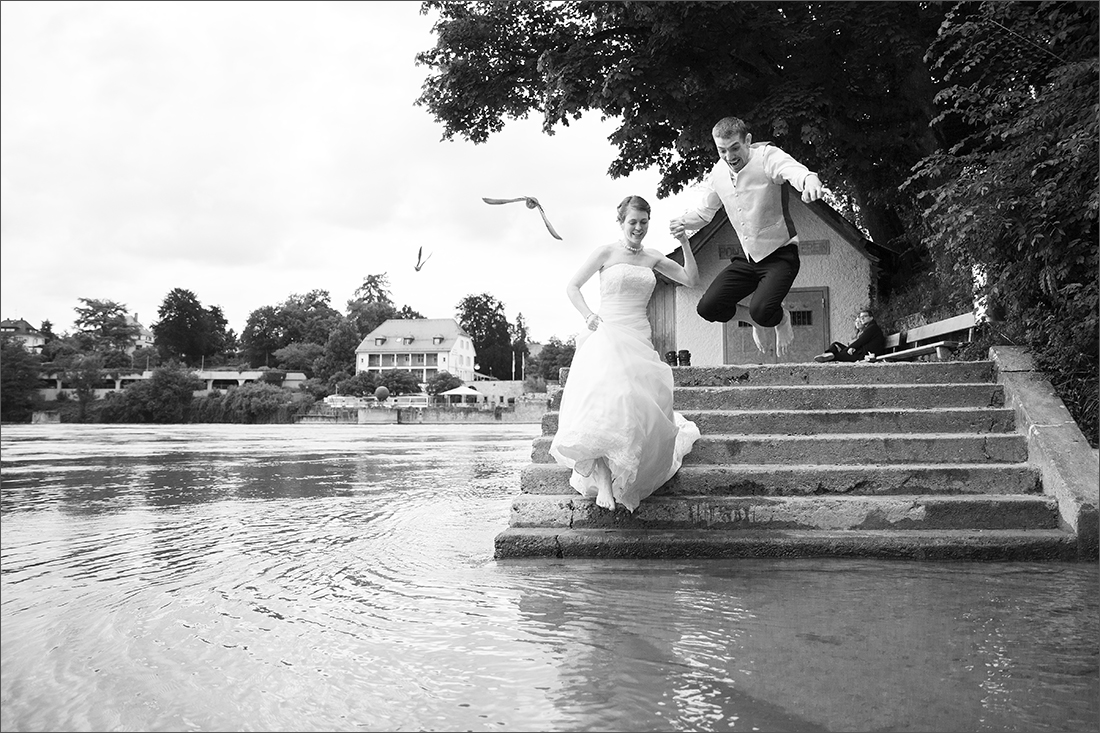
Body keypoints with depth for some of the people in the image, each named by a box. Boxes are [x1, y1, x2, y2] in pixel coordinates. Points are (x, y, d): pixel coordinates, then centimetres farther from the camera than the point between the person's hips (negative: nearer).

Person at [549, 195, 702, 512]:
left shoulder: (652, 258, 15)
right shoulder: (606, 253, 4)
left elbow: (691, 279, 16)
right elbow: (572, 287, 6)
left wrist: (684, 242, 6)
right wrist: (588, 315, -10)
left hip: (640, 339, 4)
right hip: (607, 335, -4)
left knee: (640, 402, -9)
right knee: (607, 399, -22)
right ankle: (604, 482, -19)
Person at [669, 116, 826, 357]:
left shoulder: (767, 157, -18)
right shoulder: (718, 173, 0)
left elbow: (793, 169, -40)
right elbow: (704, 212, 15)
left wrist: (810, 180, -65)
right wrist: (683, 222, -8)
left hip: (780, 254, -6)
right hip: (747, 257, 6)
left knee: (762, 311, -27)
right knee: (708, 307, -5)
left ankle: (782, 317, 13)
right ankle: (756, 319, 26)